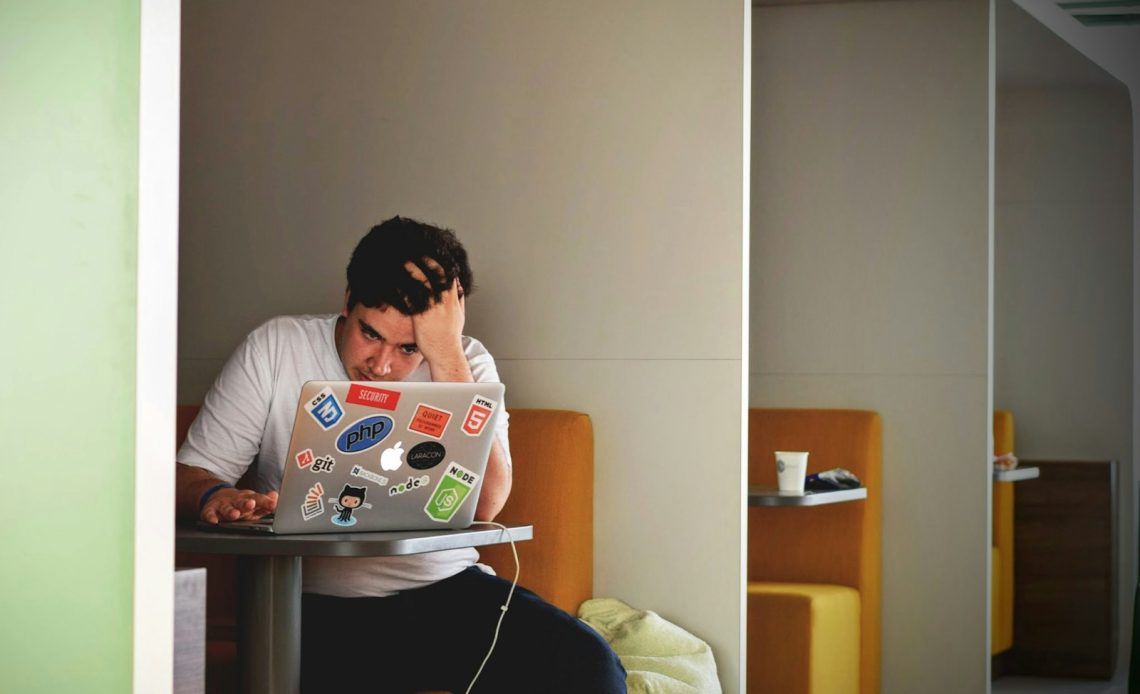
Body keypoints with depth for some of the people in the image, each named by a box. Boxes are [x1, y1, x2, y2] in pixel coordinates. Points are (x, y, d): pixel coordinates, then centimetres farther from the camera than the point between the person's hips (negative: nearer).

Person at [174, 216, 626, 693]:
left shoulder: (465, 363, 3)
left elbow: (483, 505, -13)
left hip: (446, 589, 1)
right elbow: (190, 474, 3)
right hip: (316, 606, -1)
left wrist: (446, 354, -16)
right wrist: (214, 497, -23)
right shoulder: (275, 349, 2)